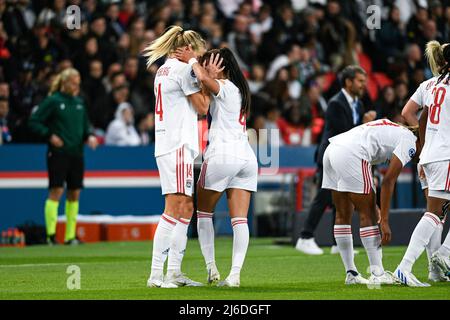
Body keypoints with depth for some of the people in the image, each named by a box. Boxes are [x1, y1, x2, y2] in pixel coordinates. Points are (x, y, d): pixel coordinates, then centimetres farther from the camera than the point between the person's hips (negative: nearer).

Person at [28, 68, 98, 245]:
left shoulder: (79, 102, 13)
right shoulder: (53, 101, -5)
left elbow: (85, 124, 22)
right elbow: (34, 122, -5)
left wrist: (89, 136, 2)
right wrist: (50, 135, -16)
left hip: (76, 153, 6)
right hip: (58, 153, -6)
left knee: (74, 193, 6)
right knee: (56, 191, -12)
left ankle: (70, 235, 11)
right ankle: (51, 234, -11)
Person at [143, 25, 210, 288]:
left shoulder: (164, 69, 19)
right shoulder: (183, 68, -9)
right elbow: (202, 107, -6)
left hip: (166, 146, 10)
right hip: (178, 145, -10)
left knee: (186, 208, 12)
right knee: (175, 208, -13)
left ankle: (174, 271, 12)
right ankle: (156, 274, -16)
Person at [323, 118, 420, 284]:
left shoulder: (393, 131, 29)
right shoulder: (409, 143, 2)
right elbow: (388, 181, -6)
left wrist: (371, 204, 27)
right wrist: (384, 220, -5)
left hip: (331, 150, 9)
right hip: (350, 154, -9)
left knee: (343, 215, 15)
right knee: (368, 216, 0)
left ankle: (351, 274, 21)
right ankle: (378, 274, 2)